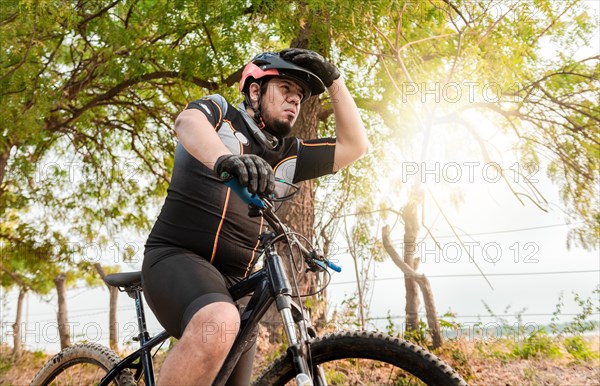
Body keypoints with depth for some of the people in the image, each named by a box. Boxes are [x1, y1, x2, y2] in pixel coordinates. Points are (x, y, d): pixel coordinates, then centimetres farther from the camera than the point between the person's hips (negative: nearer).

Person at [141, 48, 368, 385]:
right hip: (178, 258, -6)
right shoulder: (220, 112, 4)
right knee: (218, 323, -37)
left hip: (234, 282, 7)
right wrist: (224, 158, -42)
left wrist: (334, 79, 9)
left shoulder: (286, 155, 16)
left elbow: (355, 145, 14)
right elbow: (187, 122, -20)